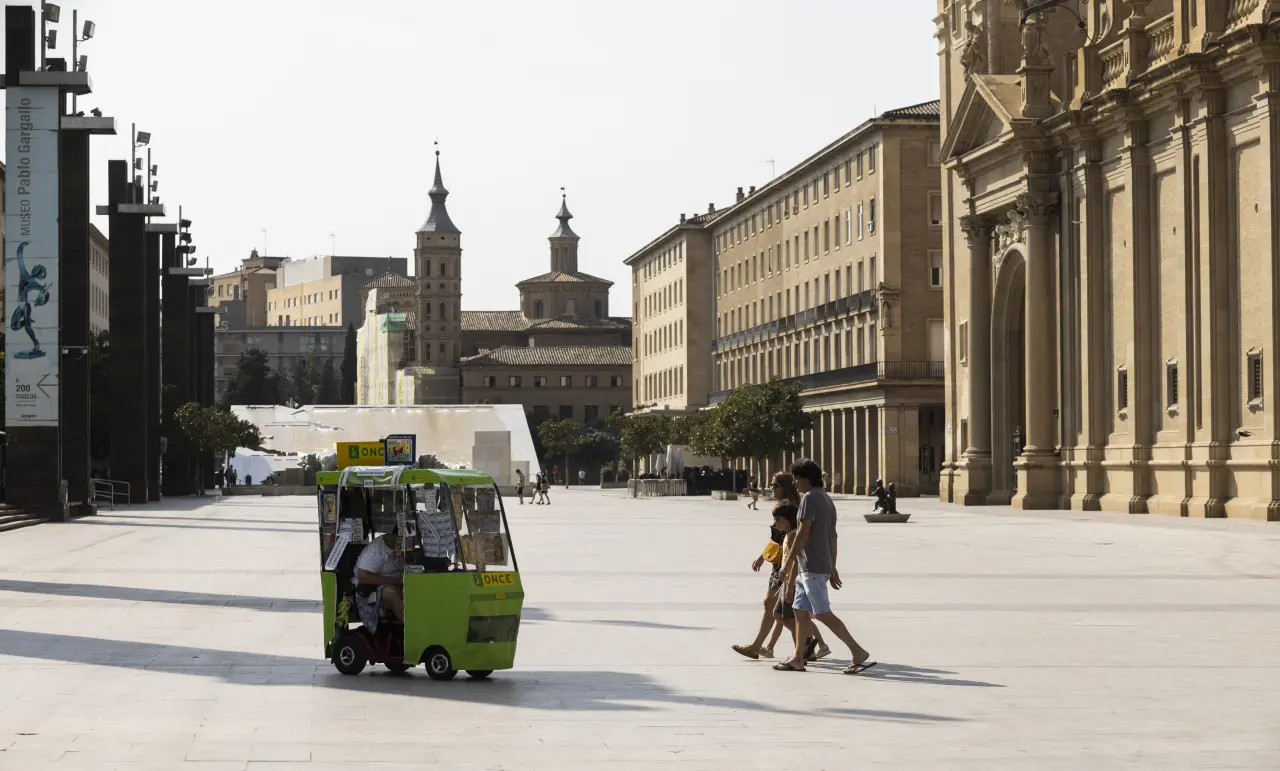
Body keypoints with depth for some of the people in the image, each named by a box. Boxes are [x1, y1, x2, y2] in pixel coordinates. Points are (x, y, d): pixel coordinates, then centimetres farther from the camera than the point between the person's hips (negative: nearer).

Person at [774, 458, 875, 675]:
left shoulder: (809, 498, -12)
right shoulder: (826, 499, 17)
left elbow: (803, 533, -17)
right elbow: (832, 536, 19)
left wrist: (789, 560, -13)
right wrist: (832, 568, 21)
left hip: (812, 566, -10)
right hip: (822, 565, 10)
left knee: (823, 613, -9)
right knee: (801, 611, 11)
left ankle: (858, 652, -10)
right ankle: (798, 658, 12)